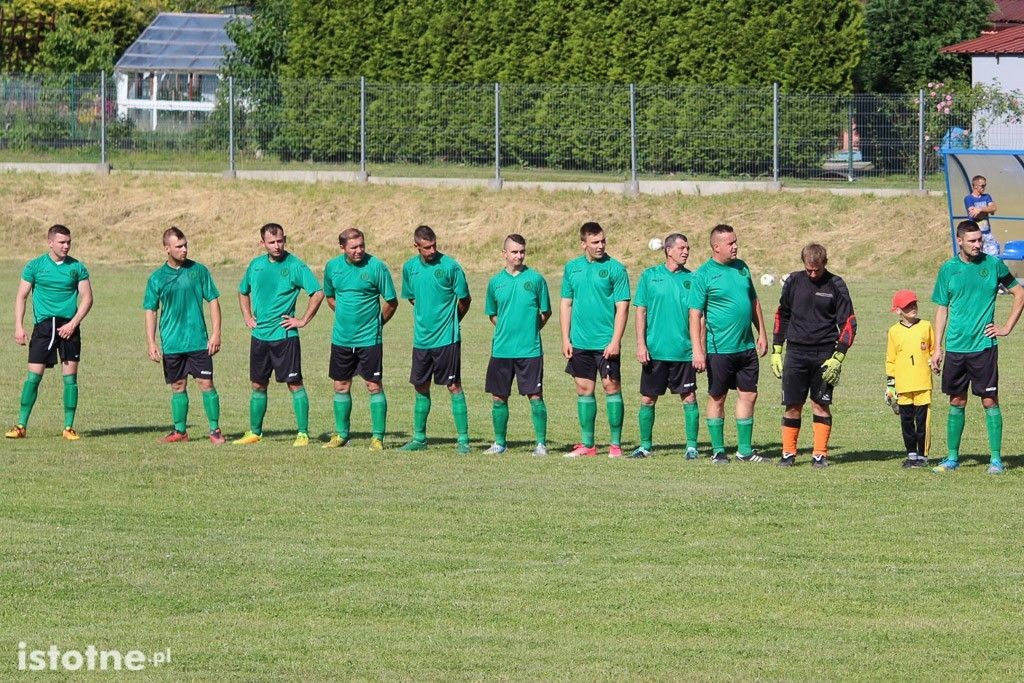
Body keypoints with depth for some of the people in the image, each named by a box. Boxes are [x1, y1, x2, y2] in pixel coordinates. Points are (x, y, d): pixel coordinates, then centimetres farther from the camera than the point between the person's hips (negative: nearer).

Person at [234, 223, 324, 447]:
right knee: (258, 385, 11)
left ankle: (303, 433, -3)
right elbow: (243, 291, 26)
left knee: (295, 384, -5)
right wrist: (247, 317, 14)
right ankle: (254, 432, 21)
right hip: (259, 335, 5)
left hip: (285, 335, -5)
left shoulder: (294, 265, -8)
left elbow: (318, 293, -10)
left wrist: (303, 320, -11)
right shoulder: (256, 265, 8)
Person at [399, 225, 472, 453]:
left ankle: (463, 439, -2)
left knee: (454, 387, -5)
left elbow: (465, 299, -2)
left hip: (447, 338, -5)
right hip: (421, 338, 5)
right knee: (421, 388, 12)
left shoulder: (450, 266, -10)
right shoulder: (410, 267, 4)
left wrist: (450, 321, 8)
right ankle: (419, 438, 22)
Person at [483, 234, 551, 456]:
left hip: (530, 349, -3)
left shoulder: (535, 279, 0)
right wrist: (507, 329, 8)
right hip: (501, 349, 3)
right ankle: (500, 442, 18)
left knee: (535, 396, -4)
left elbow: (545, 312, 8)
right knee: (498, 398, 6)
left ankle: (541, 443, 2)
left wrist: (530, 329, 3)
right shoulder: (496, 282, 7)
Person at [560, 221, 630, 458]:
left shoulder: (615, 269, -4)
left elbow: (622, 307, -6)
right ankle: (586, 445, 14)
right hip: (580, 343, 4)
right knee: (584, 390, 8)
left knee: (612, 387, -3)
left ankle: (616, 444, 1)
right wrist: (565, 339, 5)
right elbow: (566, 304, 12)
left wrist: (615, 341, -14)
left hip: (606, 343, -4)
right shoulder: (572, 268, 8)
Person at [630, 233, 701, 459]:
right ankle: (645, 445, 17)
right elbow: (640, 312, 3)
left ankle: (692, 446, 8)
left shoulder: (690, 279, 5)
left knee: (689, 398, 0)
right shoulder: (650, 276, 3)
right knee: (648, 399, 5)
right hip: (654, 351, 0)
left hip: (683, 352, 0)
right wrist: (641, 345, -4)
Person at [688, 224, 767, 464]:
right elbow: (695, 315, -11)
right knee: (717, 398, 4)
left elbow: (754, 302, 20)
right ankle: (718, 451, 13)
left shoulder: (741, 268, 9)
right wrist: (698, 351, -16)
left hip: (746, 347, 6)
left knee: (749, 395, 7)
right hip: (719, 349, -6)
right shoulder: (703, 275, -9)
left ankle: (745, 450, 15)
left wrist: (762, 333, 15)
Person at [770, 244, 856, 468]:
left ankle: (820, 454, 4)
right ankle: (788, 453, 9)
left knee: (821, 404, 0)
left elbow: (848, 323, -1)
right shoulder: (794, 281, 4)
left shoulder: (835, 285, -2)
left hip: (824, 353, -2)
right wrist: (776, 351, 11)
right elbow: (781, 315, 15)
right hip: (796, 351, 2)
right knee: (792, 405, 1)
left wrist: (838, 358, -9)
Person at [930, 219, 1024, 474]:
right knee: (956, 402, 8)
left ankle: (996, 458, 1)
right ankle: (952, 458, 16)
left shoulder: (993, 265, 0)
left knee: (990, 401, -3)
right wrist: (937, 347, 5)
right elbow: (942, 309, 10)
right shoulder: (948, 269, 5)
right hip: (955, 347, 2)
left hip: (984, 346, -2)